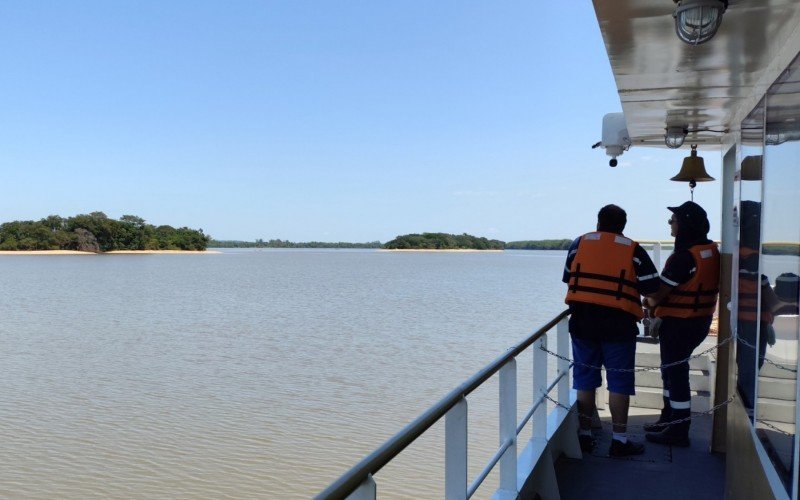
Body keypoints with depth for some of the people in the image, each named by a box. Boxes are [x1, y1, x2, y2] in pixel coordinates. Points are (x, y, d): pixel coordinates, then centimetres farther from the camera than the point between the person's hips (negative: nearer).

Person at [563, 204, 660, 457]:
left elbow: (568, 278, 15)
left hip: (582, 319, 3)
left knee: (584, 379, 11)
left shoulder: (579, 243, 6)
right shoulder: (633, 249, 0)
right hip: (618, 322, -2)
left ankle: (584, 435, 17)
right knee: (619, 381, 6)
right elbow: (652, 287, -3)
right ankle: (619, 440, 9)